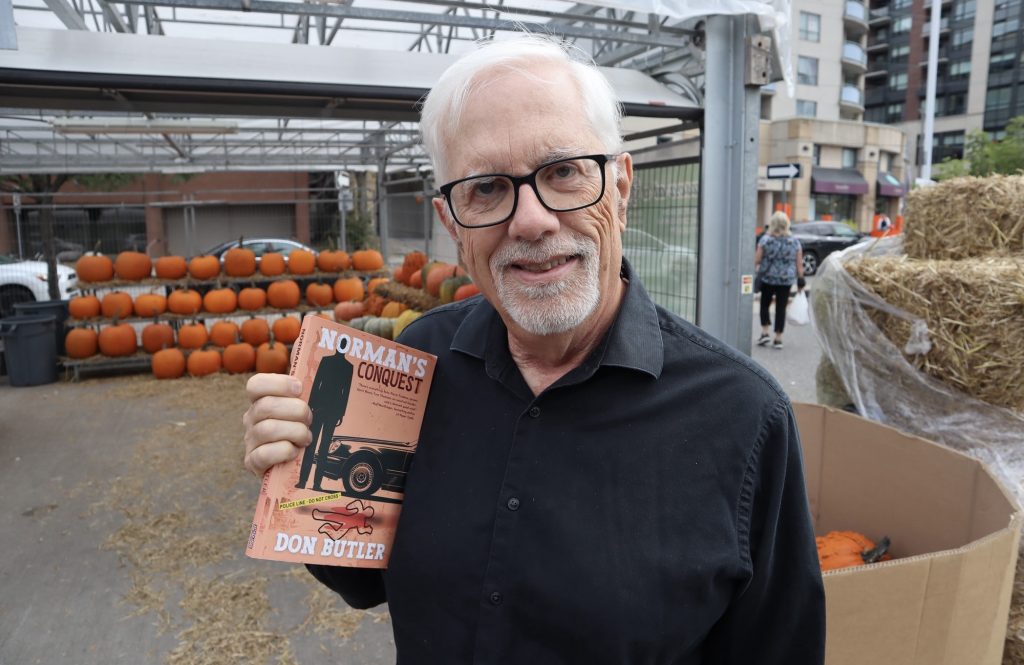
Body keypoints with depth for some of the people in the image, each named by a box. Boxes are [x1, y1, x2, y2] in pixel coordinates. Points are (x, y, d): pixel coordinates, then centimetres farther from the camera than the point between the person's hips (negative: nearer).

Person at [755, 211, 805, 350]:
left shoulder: (765, 240, -6)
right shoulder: (795, 242, 1)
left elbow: (757, 260, -7)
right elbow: (799, 264, 3)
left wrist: (753, 270, 9)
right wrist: (800, 279, 10)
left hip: (767, 278, -2)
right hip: (786, 280, 2)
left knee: (765, 304, 16)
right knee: (781, 308, 7)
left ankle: (765, 332, 6)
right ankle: (778, 339, 9)